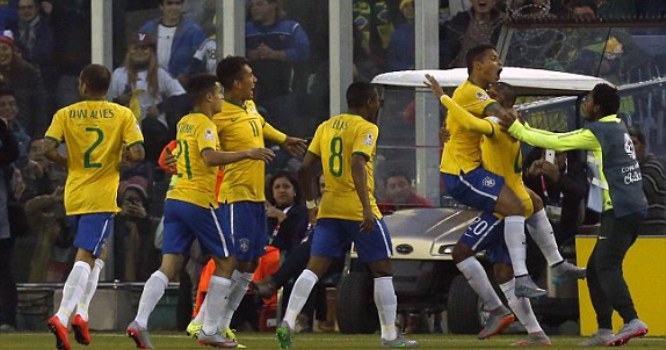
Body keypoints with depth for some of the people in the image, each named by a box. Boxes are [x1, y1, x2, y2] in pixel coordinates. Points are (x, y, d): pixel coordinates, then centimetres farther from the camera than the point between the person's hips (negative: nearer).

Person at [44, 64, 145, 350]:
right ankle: (62, 316, -24)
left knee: (96, 253, 21)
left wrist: (69, 164, 9)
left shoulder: (65, 115, 3)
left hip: (74, 195, 3)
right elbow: (137, 153, -10)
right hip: (102, 197, -3)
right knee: (85, 256, -8)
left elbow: (48, 149, -9)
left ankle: (80, 312, 10)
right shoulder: (123, 115, -1)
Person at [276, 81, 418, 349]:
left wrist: (310, 202, 22)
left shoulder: (326, 127, 12)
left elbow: (305, 168, 10)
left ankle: (288, 322, -17)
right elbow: (358, 166, -22)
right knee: (382, 271, 6)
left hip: (329, 208, 5)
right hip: (359, 210, -5)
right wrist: (367, 209, -28)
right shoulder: (366, 128, -7)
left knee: (314, 268, 1)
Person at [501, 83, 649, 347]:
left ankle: (632, 322, -30)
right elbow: (561, 139, 21)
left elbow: (555, 142, -9)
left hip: (621, 210, -10)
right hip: (633, 208, 10)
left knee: (606, 266, -17)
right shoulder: (616, 129, 18)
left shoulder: (599, 133, -10)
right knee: (596, 268, 12)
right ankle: (605, 331, 9)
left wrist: (515, 129, -2)